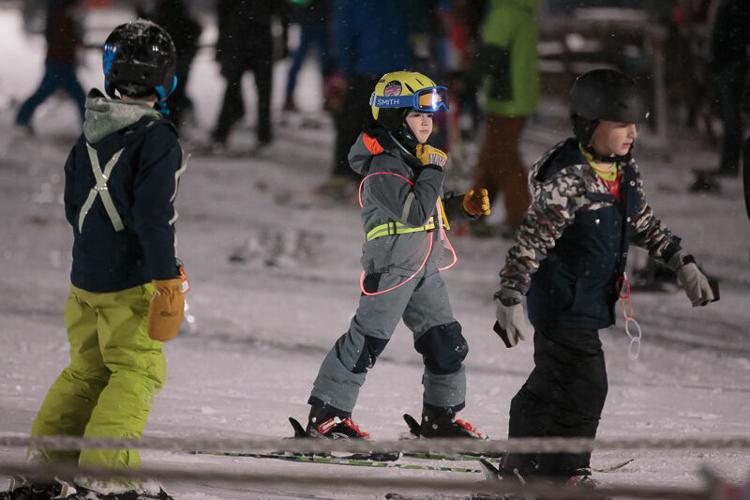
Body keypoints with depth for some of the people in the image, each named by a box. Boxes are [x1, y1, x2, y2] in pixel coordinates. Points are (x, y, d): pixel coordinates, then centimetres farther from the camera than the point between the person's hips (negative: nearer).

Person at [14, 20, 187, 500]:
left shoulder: (90, 136, 6)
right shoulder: (157, 139, -17)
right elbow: (156, 217, -21)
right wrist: (167, 282, -17)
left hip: (85, 276, 7)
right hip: (131, 282, -7)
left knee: (88, 369, 18)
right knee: (137, 371, -2)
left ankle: (49, 454, 18)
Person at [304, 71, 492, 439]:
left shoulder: (413, 159, 15)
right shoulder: (384, 168, -16)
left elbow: (434, 213, 26)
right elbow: (416, 212, -26)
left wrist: (465, 206, 9)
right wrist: (434, 169, -19)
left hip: (424, 270, 9)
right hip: (392, 267, -9)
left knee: (446, 341, 8)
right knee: (367, 339, -7)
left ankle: (441, 417, 19)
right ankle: (326, 415, 0)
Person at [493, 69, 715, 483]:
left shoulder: (625, 171, 4)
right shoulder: (567, 181, -24)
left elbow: (644, 223, 20)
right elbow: (530, 242, -24)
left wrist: (682, 263, 16)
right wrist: (509, 299, -28)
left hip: (592, 301, 9)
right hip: (563, 304, -9)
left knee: (550, 382, 18)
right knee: (584, 387, -8)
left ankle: (524, 464, 29)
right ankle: (563, 473, 4)